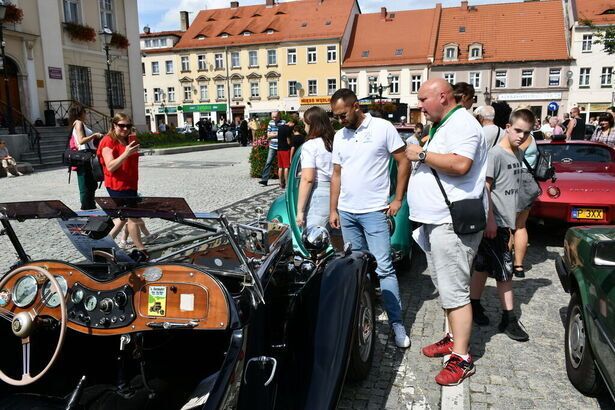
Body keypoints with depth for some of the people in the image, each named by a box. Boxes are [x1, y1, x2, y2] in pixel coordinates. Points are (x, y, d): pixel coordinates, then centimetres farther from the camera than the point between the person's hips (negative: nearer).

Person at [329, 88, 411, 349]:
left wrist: (398, 200, -7)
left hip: (374, 211, -5)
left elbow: (403, 162, -3)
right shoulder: (339, 136, 12)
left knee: (384, 268, -6)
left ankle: (396, 323, 2)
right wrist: (333, 209, 12)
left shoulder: (383, 128, -5)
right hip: (346, 212, 6)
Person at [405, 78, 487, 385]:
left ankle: (462, 359, 2)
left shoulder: (461, 123, -12)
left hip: (452, 223, -10)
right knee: (445, 287, 17)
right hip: (436, 221, 11)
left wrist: (422, 155, -18)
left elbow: (460, 164, -27)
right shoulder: (442, 126, 19)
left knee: (454, 291, -6)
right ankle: (454, 337, 31)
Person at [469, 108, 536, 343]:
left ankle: (475, 305, 27)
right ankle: (509, 319, 7)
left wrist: (511, 221, 18)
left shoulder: (518, 154, 12)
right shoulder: (496, 153, -14)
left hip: (505, 221, 8)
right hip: (494, 222, -8)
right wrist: (490, 220, -20)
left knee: (484, 266, 15)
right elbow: (485, 188, -17)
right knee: (504, 270, -3)